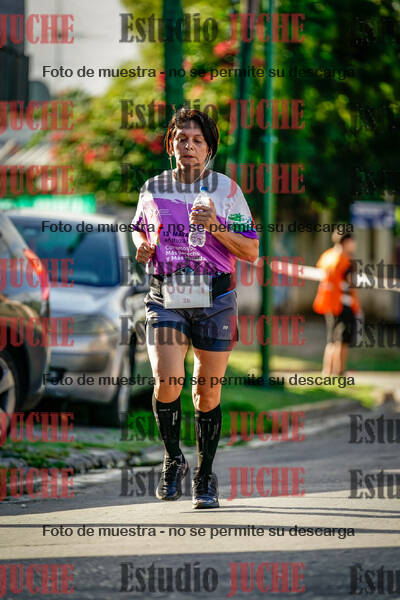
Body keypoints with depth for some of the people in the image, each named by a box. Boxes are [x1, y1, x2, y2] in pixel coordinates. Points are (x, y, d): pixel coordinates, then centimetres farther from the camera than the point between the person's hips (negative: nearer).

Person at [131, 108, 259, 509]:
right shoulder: (153, 189, 6)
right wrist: (142, 245, 2)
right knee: (167, 382, -17)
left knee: (207, 391, 4)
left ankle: (205, 476, 20)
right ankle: (172, 460, 7)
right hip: (166, 299, 0)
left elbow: (251, 251, 0)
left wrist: (215, 227, -15)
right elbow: (139, 228, 25)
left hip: (215, 299, 0)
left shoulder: (226, 189, 1)